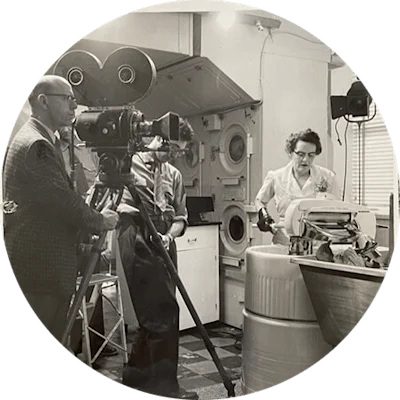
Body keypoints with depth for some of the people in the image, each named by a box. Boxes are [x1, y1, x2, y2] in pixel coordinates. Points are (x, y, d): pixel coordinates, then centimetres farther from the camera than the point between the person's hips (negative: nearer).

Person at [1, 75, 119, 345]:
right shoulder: (36, 144, -17)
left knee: (49, 340, 17)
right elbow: (64, 201, -20)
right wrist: (101, 222, -5)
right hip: (42, 266, -10)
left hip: (40, 261, 10)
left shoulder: (36, 140, 15)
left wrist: (92, 221, 9)